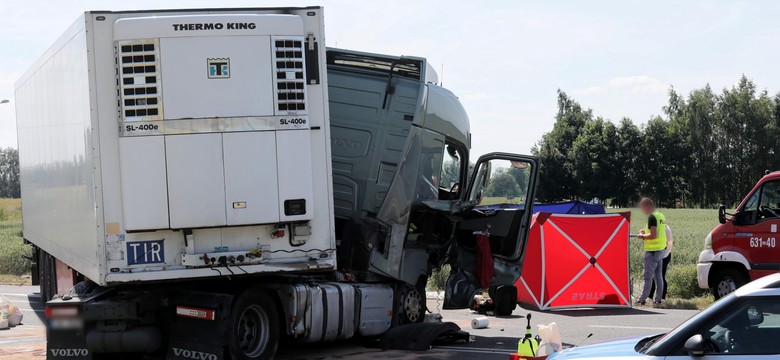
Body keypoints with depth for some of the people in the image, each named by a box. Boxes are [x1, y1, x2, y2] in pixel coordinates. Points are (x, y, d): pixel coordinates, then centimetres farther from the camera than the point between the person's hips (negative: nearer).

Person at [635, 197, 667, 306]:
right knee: (658, 276, 12)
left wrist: (642, 236, -9)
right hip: (661, 249, 9)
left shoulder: (652, 217, -17)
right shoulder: (661, 215, 13)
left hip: (652, 251, -9)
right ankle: (658, 299, 14)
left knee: (648, 276, -5)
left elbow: (653, 235, -24)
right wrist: (646, 232, 15)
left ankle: (642, 299, -2)